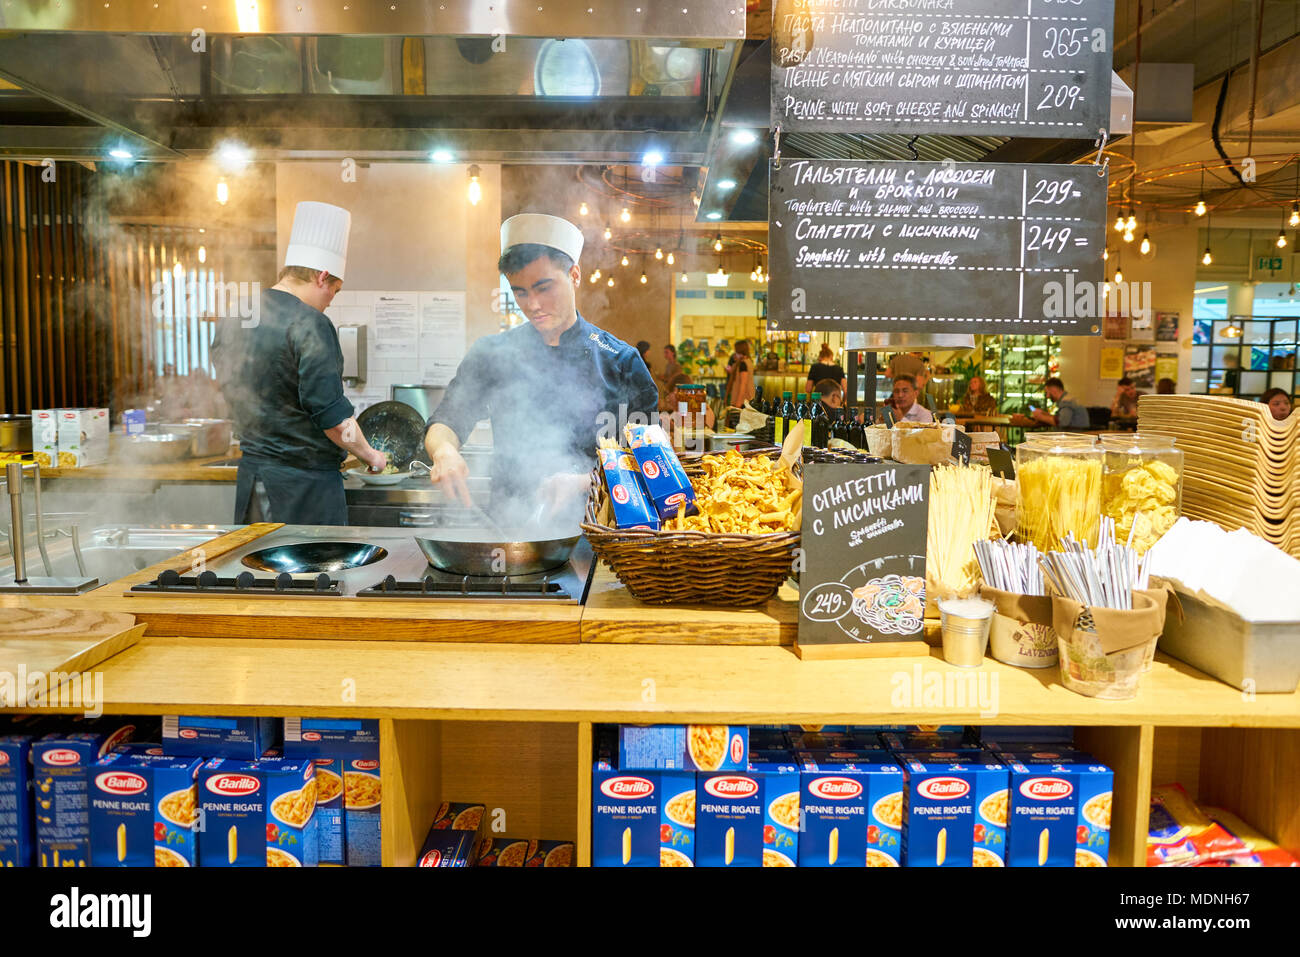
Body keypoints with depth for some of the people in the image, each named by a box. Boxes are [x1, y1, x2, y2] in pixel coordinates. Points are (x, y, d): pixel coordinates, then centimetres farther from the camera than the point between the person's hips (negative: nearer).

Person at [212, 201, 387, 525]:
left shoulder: (231, 320, 9)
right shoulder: (310, 325, -16)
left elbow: (231, 394, 18)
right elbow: (332, 416, -18)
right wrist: (371, 456, -4)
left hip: (250, 474, 8)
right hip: (304, 483, -8)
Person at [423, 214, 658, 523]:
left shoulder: (621, 361, 5)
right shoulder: (491, 354, 10)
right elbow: (444, 424, 10)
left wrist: (584, 481, -15)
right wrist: (444, 452, -14)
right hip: (508, 526, 1)